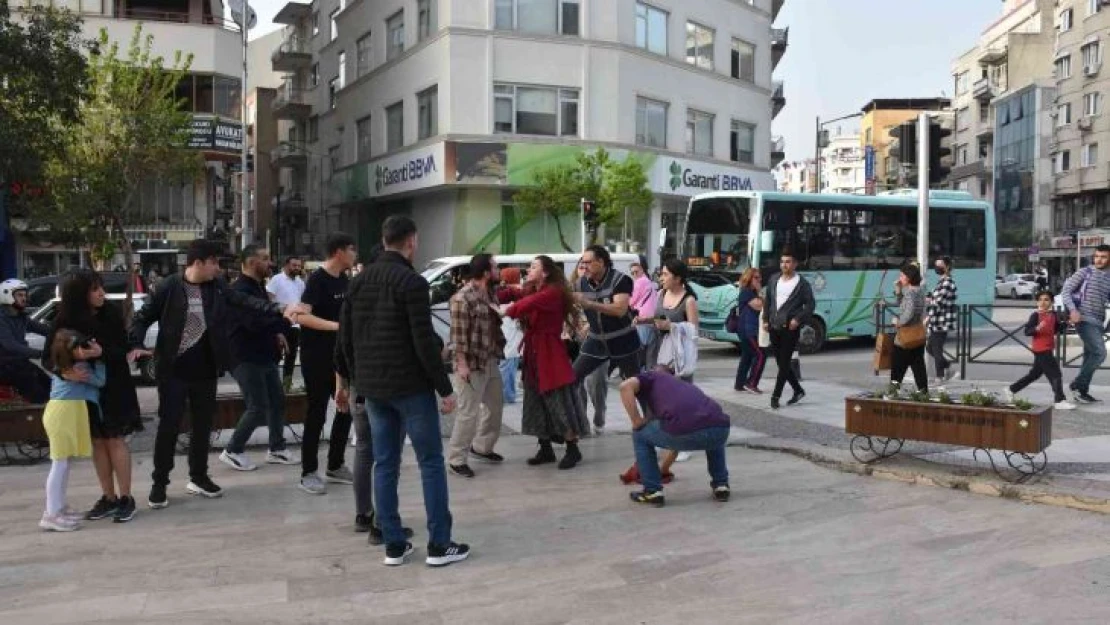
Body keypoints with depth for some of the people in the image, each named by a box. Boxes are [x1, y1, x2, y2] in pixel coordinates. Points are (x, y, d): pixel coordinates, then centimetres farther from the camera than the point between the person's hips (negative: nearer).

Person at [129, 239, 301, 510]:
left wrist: (280, 309, -17)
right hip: (174, 371, -4)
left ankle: (198, 478, 27)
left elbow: (246, 302, -4)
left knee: (203, 425, 13)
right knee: (169, 426, 1)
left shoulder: (217, 287, 2)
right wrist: (135, 344, -20)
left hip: (205, 371, 5)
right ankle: (159, 484, 14)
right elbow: (144, 316, -4)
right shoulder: (170, 287, -10)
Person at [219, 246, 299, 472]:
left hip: (264, 356, 10)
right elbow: (254, 323, -30)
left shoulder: (258, 287, 14)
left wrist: (276, 332, 8)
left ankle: (276, 449, 23)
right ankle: (233, 451, 8)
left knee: (277, 401, 12)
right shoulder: (240, 290, -18)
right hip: (246, 358, -10)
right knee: (258, 407, -7)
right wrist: (286, 320, -30)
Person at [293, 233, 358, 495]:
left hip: (339, 355, 8)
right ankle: (308, 474, 8)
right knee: (317, 413, -2)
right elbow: (302, 316, -26)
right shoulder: (317, 279, -15)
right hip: (315, 357, -8)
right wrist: (336, 325, -31)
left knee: (347, 408, 11)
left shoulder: (344, 280, 9)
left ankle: (335, 466, 24)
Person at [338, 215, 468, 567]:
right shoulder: (412, 281, -13)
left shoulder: (360, 281, 9)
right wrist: (445, 388, -11)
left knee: (384, 464, 10)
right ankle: (439, 545, 5)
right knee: (431, 462, 2)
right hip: (410, 386, -7)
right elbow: (424, 342, -17)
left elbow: (345, 337, 12)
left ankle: (394, 545, 14)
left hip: (373, 388, 7)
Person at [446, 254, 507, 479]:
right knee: (468, 412, -5)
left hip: (491, 362, 9)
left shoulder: (490, 294, 9)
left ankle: (481, 447, 35)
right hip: (472, 365, -9)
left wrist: (500, 347, 11)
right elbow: (458, 335, -19)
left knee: (495, 405, 18)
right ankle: (456, 460, 6)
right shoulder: (462, 298, -18)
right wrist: (462, 364, -21)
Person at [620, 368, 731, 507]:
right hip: (721, 429, 6)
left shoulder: (651, 377, 28)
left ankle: (652, 491, 22)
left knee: (640, 435, 25)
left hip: (684, 431, -5)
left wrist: (637, 423, 13)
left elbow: (625, 386, 2)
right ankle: (721, 485, 32)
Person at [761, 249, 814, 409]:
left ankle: (775, 396, -1)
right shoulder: (774, 279, 12)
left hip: (790, 329, -6)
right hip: (774, 328, 6)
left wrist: (798, 319, -16)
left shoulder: (802, 284, -4)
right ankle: (798, 390, 27)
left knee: (784, 363, -5)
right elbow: (767, 300, 18)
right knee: (781, 362, 11)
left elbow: (810, 305, -4)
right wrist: (766, 319, 10)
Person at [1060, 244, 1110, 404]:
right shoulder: (1085, 272, -3)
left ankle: (1082, 392, 17)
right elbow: (1065, 291, -6)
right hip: (1085, 320, -6)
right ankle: (1077, 385, -7)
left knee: (1090, 356, 9)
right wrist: (1073, 310, -19)